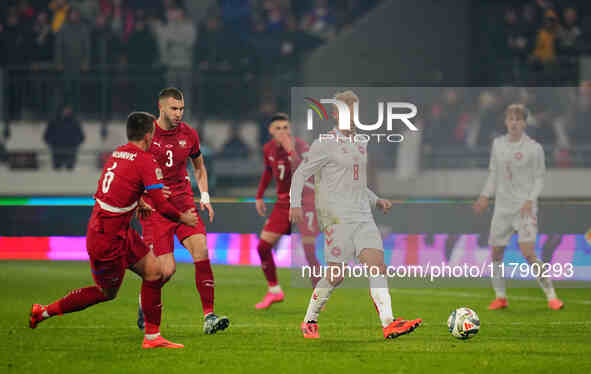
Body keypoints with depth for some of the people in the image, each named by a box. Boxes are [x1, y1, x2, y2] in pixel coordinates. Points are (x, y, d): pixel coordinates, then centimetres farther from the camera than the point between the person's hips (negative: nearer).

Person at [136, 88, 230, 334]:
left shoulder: (188, 135, 5)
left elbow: (199, 167, 22)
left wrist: (205, 197, 9)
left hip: (183, 200, 3)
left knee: (201, 250, -18)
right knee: (167, 270, -11)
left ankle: (209, 316, -16)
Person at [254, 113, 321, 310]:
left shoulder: (300, 146, -16)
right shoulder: (268, 149, 2)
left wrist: (290, 150, -40)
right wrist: (259, 196, 22)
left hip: (305, 201, -6)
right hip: (283, 203, 6)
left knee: (309, 252, -13)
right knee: (263, 247, 3)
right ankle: (274, 291, 21)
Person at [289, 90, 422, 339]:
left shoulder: (360, 144, 19)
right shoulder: (325, 144, -3)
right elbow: (300, 174, -2)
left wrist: (376, 201, 20)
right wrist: (295, 204, -13)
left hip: (362, 215, 7)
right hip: (336, 215, -7)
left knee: (378, 264, -10)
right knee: (336, 274, -6)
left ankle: (388, 323, -18)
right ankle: (309, 321, 13)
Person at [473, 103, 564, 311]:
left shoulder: (534, 148, -6)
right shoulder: (498, 144, 8)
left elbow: (539, 177, -2)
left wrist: (530, 200, -14)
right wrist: (485, 196, 10)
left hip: (525, 208, -5)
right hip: (502, 207, 5)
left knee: (528, 253, -17)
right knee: (496, 253, 5)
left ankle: (551, 296, -8)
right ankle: (500, 297, 22)